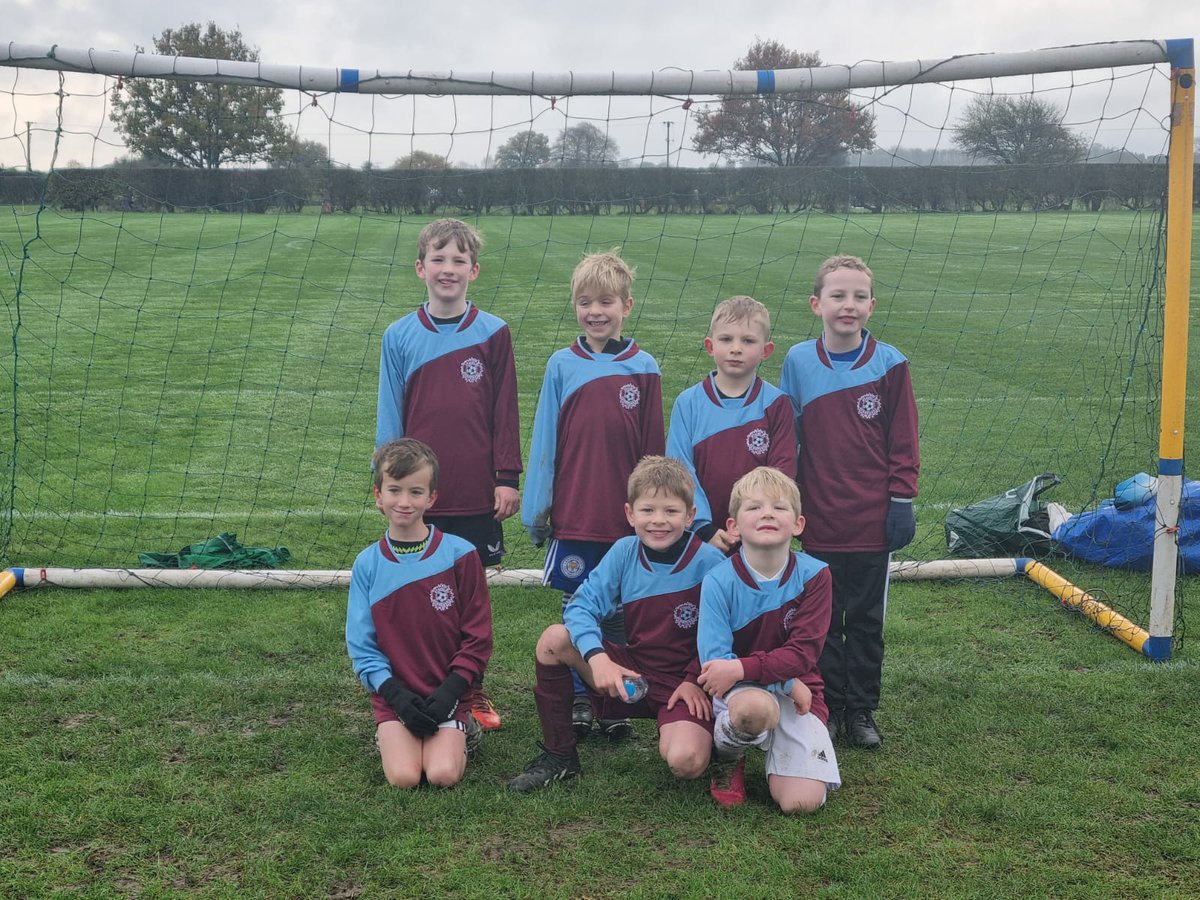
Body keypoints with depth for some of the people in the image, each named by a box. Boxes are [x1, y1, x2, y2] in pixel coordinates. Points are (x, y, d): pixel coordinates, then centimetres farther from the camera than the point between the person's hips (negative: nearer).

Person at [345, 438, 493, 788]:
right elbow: (361, 645, 2)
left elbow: (478, 637, -2)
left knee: (443, 774, -20)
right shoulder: (367, 564, 0)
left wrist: (450, 691, -12)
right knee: (404, 777, -19)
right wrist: (396, 694, -11)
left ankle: (460, 731, 12)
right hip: (395, 695, 1)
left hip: (447, 694, -1)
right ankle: (390, 734, 14)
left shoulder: (459, 554, -5)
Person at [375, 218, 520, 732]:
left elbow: (505, 412, 2)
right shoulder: (399, 337, 2)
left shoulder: (493, 333, 0)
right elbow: (390, 417, 5)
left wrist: (507, 477, -1)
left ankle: (472, 693, 23)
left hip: (478, 495, 0)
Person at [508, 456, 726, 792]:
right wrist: (597, 657, -27)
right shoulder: (624, 552, -6)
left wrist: (695, 680, -15)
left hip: (686, 681, -4)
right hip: (631, 673, 4)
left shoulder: (709, 562, -16)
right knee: (555, 639, -16)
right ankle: (559, 756, -2)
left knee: (685, 762, -32)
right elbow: (581, 606, -10)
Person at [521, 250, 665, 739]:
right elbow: (545, 441, 3)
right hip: (572, 515, 1)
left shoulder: (643, 368, -2)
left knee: (620, 612, 10)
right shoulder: (562, 365, 0)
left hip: (628, 519, 0)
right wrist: (537, 507, 3)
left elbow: (653, 449, 1)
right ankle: (578, 701, 22)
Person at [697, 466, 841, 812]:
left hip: (798, 690, 1)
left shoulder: (813, 575, -8)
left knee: (802, 803, -18)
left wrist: (742, 668, -28)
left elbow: (803, 653, -13)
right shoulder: (718, 581, -12)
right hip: (739, 691, -1)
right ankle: (727, 757, -4)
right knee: (755, 706, -39)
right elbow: (713, 660, -16)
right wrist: (786, 682, -19)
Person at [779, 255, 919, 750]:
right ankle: (828, 706, 24)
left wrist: (901, 499, -4)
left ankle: (861, 710, 23)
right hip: (819, 521, 1)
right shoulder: (798, 361, -3)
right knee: (822, 620, 11)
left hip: (872, 521, -1)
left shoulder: (889, 363, -5)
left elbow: (903, 440, -1)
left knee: (866, 620, 11)